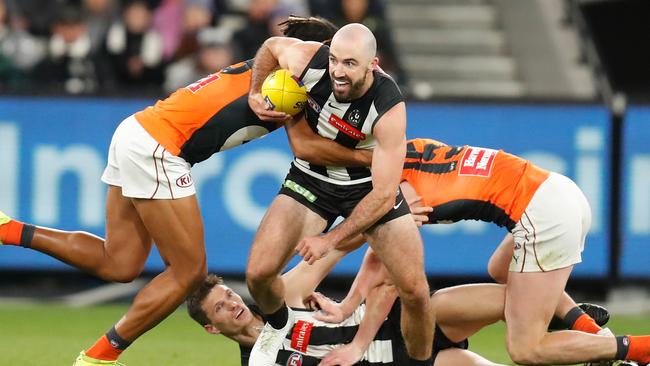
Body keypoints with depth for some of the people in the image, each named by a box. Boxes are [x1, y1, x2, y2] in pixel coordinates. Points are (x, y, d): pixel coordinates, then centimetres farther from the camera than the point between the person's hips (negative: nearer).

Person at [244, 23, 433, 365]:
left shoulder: (389, 109, -33)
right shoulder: (308, 61, -26)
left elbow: (383, 196, -30)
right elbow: (271, 45, 1)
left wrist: (330, 240, -30)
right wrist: (254, 94, -6)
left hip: (369, 183, -2)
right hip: (312, 177, 2)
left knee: (415, 291, -13)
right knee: (259, 272, -14)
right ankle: (278, 324, 21)